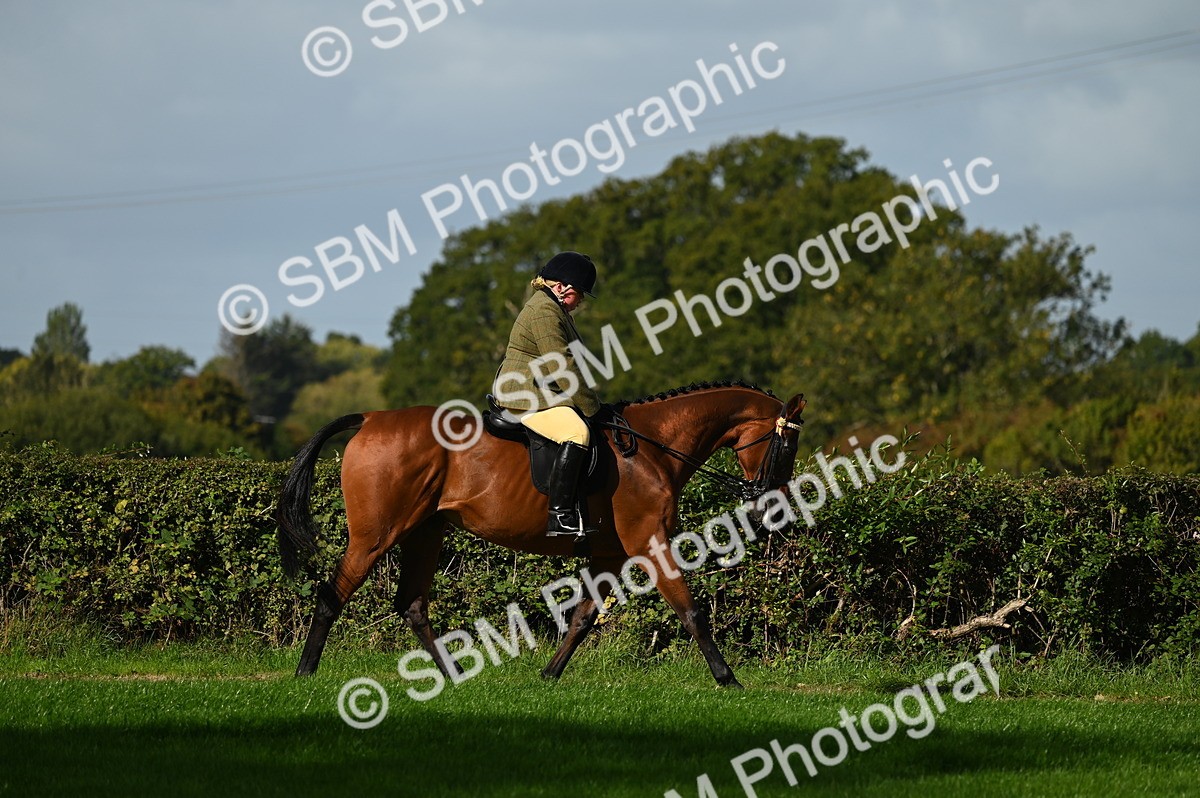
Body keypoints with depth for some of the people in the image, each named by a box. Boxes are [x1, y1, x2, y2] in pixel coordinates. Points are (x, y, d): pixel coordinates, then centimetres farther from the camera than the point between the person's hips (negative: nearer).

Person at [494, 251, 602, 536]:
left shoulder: (555, 309, 23)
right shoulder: (544, 312, -14)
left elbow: (565, 363, 28)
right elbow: (562, 368, -19)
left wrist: (589, 401, 20)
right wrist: (590, 405, -15)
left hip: (543, 394, 12)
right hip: (526, 397, -12)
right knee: (577, 433, -29)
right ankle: (560, 516, -37)